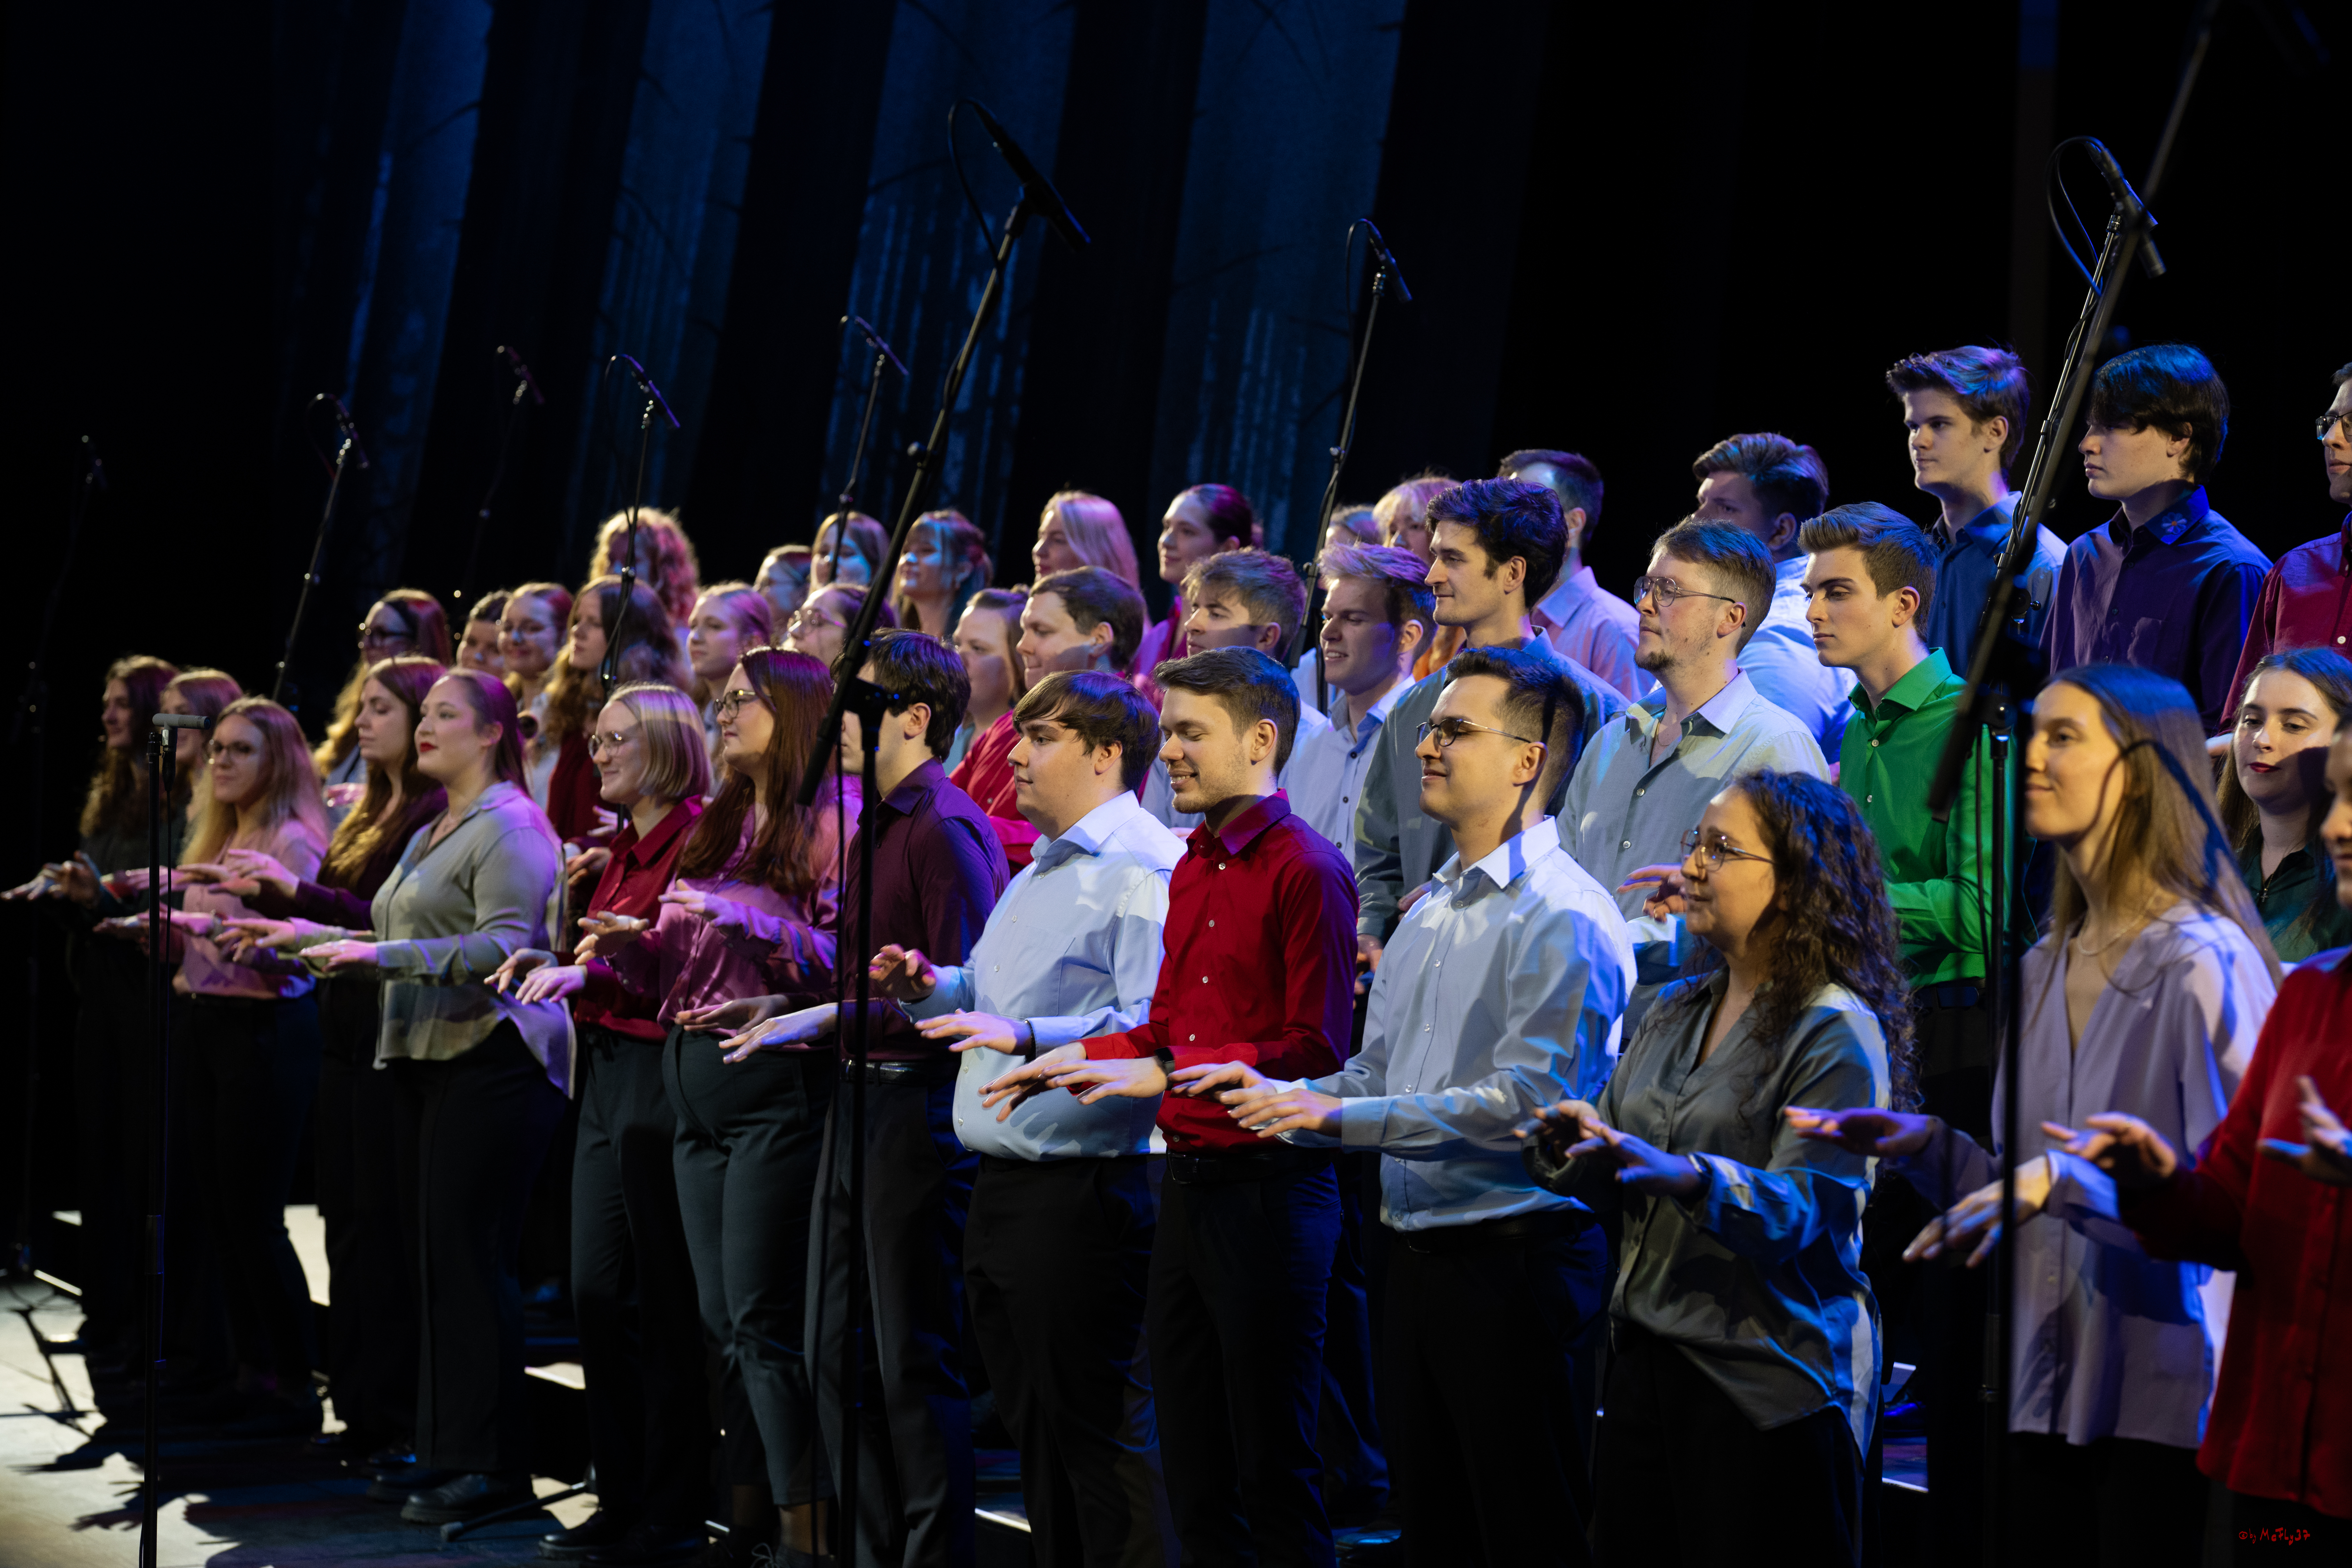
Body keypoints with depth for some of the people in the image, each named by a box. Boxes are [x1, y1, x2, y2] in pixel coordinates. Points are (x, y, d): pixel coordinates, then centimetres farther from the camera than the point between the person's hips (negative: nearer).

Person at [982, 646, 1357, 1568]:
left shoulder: (1305, 871, -12)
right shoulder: (1192, 870, 14)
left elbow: (1315, 1052, -17)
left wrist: (1166, 1072, -20)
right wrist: (1076, 1057, 7)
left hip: (1269, 1188, -8)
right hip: (1187, 1177, 8)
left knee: (1272, 1462, 0)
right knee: (1190, 1457, 14)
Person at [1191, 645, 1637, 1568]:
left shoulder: (1563, 918, -14)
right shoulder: (1428, 912, 16)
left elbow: (1528, 1102, -22)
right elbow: (1378, 1073, 20)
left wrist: (1339, 1116, -21)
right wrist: (1283, 1097, 1)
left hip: (1515, 1258, -9)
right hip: (1419, 1256, 9)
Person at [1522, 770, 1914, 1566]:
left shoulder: (1836, 1030, -9)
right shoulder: (1676, 1013, 14)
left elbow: (1806, 1208, -20)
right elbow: (1616, 1178, 14)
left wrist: (1686, 1177, -36)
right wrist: (1571, 1145, -8)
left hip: (1769, 1377, -7)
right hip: (1648, 1354, 7)